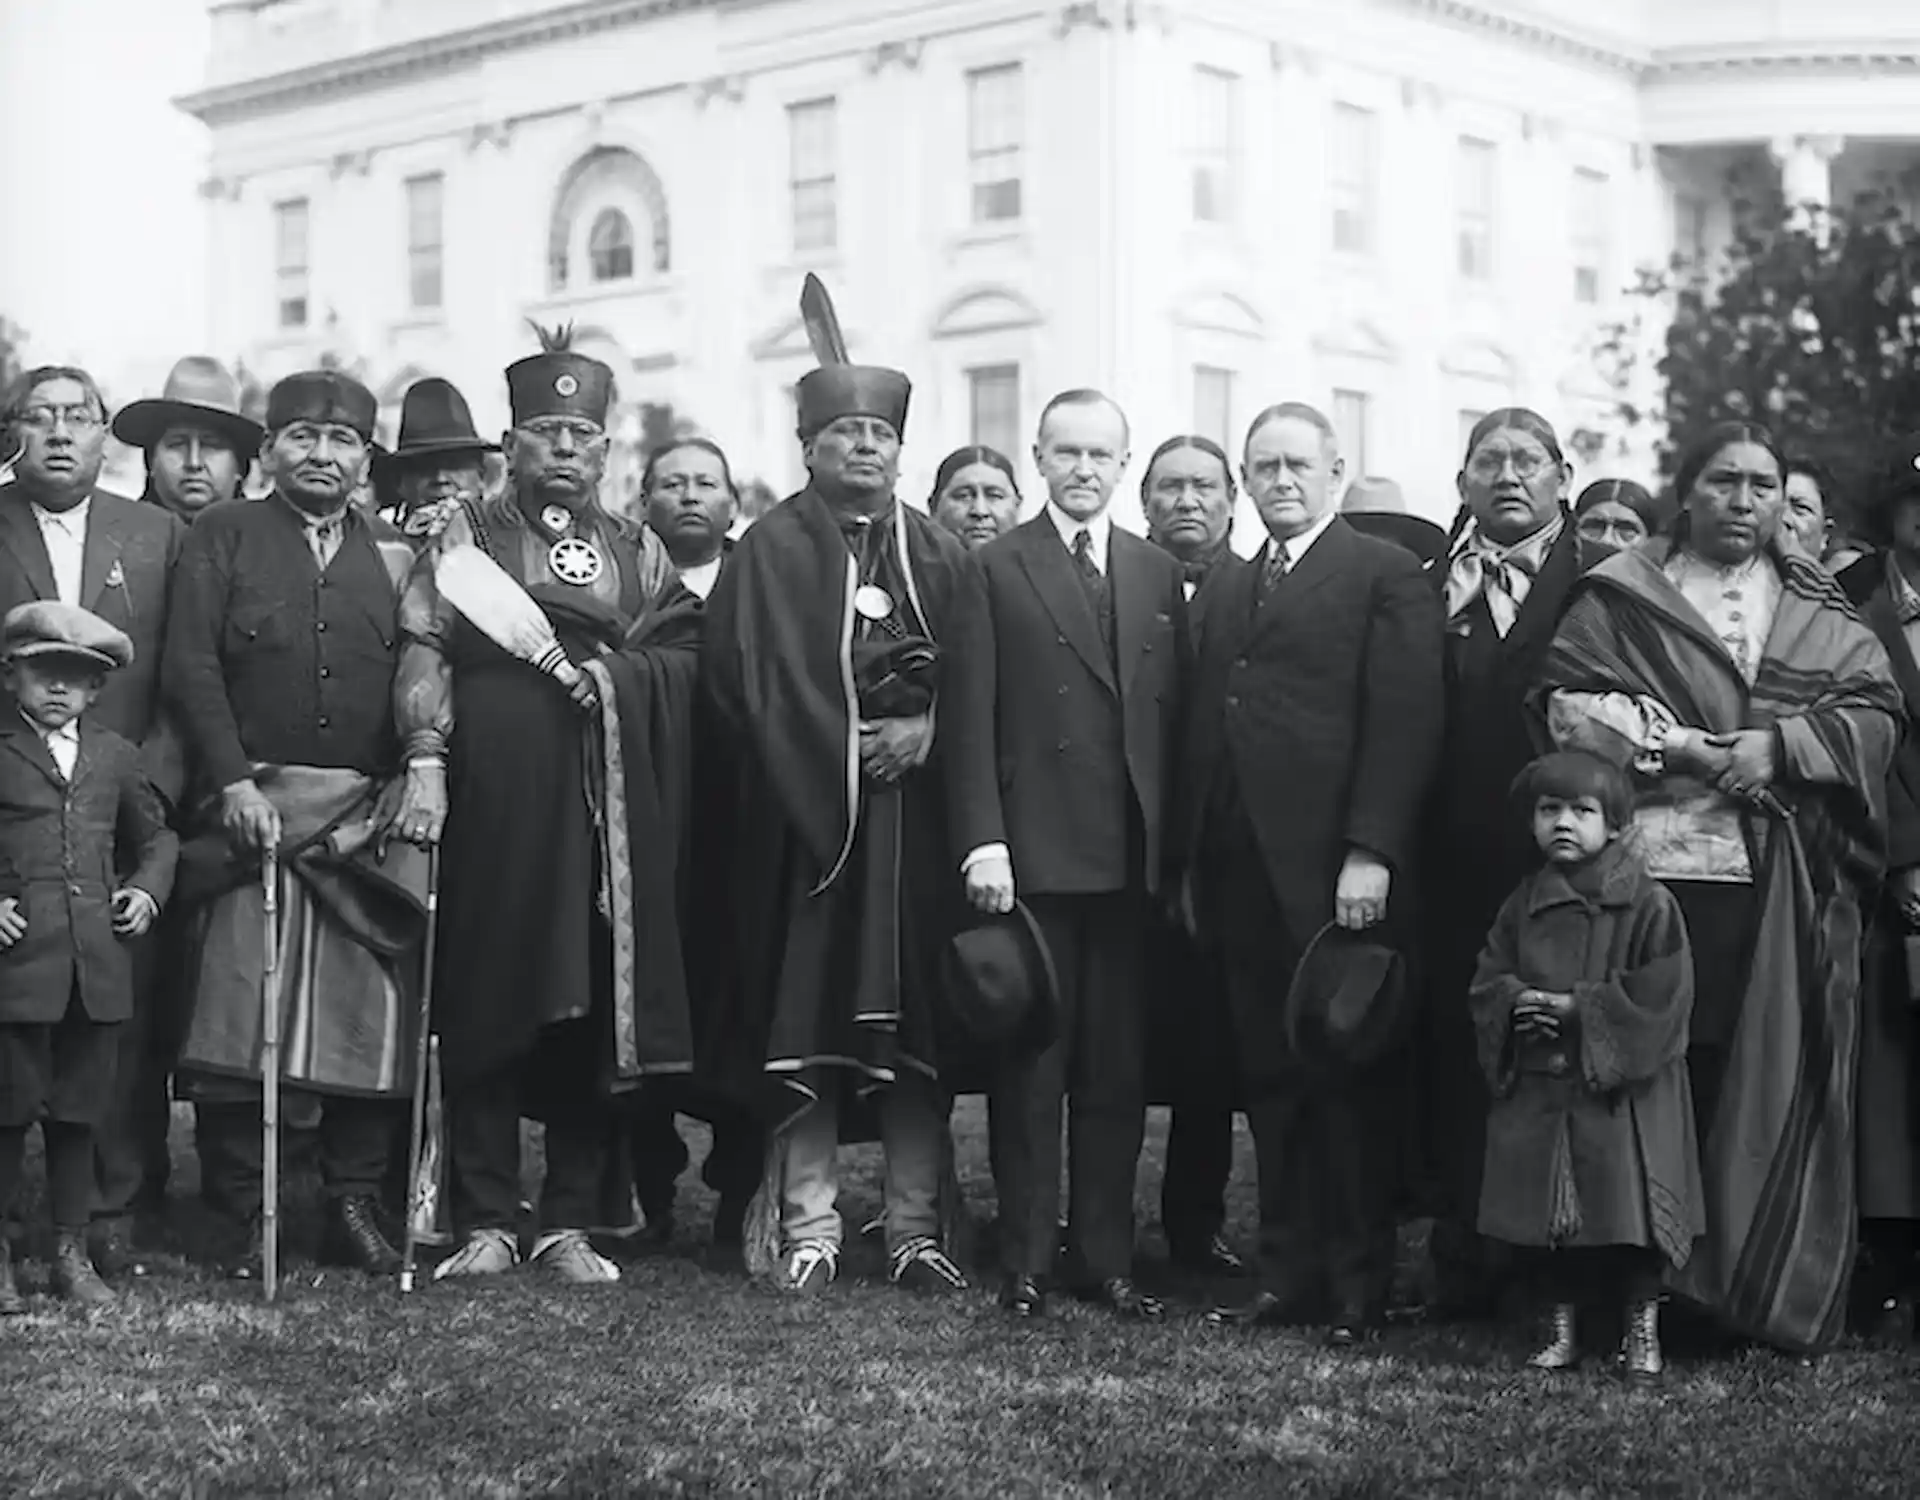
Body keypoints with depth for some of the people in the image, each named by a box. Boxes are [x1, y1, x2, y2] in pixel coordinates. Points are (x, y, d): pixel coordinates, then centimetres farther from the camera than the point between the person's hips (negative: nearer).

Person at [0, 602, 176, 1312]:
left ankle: (72, 1252, 19)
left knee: (78, 1113, 9)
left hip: (97, 968, 4)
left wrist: (147, 888, 9)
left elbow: (156, 835, 26)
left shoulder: (116, 756, 14)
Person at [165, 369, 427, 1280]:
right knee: (237, 1013, -6)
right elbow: (190, 668, 0)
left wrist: (412, 784, -1)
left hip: (369, 817, 2)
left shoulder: (394, 554, 16)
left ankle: (354, 1204, 9)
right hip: (252, 807, -2)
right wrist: (234, 781, -10)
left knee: (375, 1012, -2)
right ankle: (244, 1220, 2)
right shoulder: (222, 535, 9)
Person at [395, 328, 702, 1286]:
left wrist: (617, 670, -5)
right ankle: (485, 1221, 5)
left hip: (610, 816, 3)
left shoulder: (636, 551, 18)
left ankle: (570, 1223, 9)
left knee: (596, 1010, 1)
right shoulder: (465, 538, 9)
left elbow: (690, 654, 13)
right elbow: (425, 655, -1)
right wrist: (426, 759, -14)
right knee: (486, 1006, -2)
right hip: (493, 807, -2)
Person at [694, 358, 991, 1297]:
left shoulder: (942, 558, 15)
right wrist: (851, 749, -12)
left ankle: (918, 1229, 6)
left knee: (915, 1026, 2)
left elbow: (970, 684, 7)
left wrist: (925, 732, -11)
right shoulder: (771, 550, 4)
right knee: (805, 1014, -3)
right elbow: (758, 682, -6)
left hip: (917, 812, 3)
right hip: (804, 813, -3)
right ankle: (806, 1229, 3)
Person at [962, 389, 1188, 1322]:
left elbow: (1176, 715, 11)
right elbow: (972, 720, -4)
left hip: (1131, 858, 4)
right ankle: (1025, 1263, 8)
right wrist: (984, 842, -12)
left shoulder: (1159, 576, 14)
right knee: (1030, 1069, 1)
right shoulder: (994, 569, 1)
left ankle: (1106, 1259, 15)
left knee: (1117, 1069, 7)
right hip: (1033, 853, -3)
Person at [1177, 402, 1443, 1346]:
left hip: (1334, 873, -6)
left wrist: (1370, 853, -16)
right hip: (1239, 874, 6)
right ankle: (1287, 1273, 14)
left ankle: (1360, 1283, 7)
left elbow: (1404, 724, -8)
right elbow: (1201, 731, 18)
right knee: (1269, 1082, 8)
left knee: (1349, 1080, -1)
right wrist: (1189, 862, 11)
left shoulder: (1387, 576, 0)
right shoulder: (1224, 590, 20)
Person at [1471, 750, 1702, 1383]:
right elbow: (1488, 982, 10)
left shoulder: (1649, 904, -6)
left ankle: (1642, 1330, 12)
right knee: (1545, 1220, 8)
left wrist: (1576, 1008, -16)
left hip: (1622, 1092, -4)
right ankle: (1562, 1326, 21)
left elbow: (1659, 996, -13)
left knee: (1629, 1212, -2)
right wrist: (1517, 1004, -12)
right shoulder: (1521, 907, 9)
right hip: (1536, 1093, 4)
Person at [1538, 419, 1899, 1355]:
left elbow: (1872, 708, 8)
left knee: (1775, 1079, -3)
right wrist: (1681, 749, -10)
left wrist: (1781, 745, -9)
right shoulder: (1620, 597, 11)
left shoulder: (1819, 611, 18)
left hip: (1786, 885, 2)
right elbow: (1569, 701, 0)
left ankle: (1773, 1291, 3)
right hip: (1655, 862, -2)